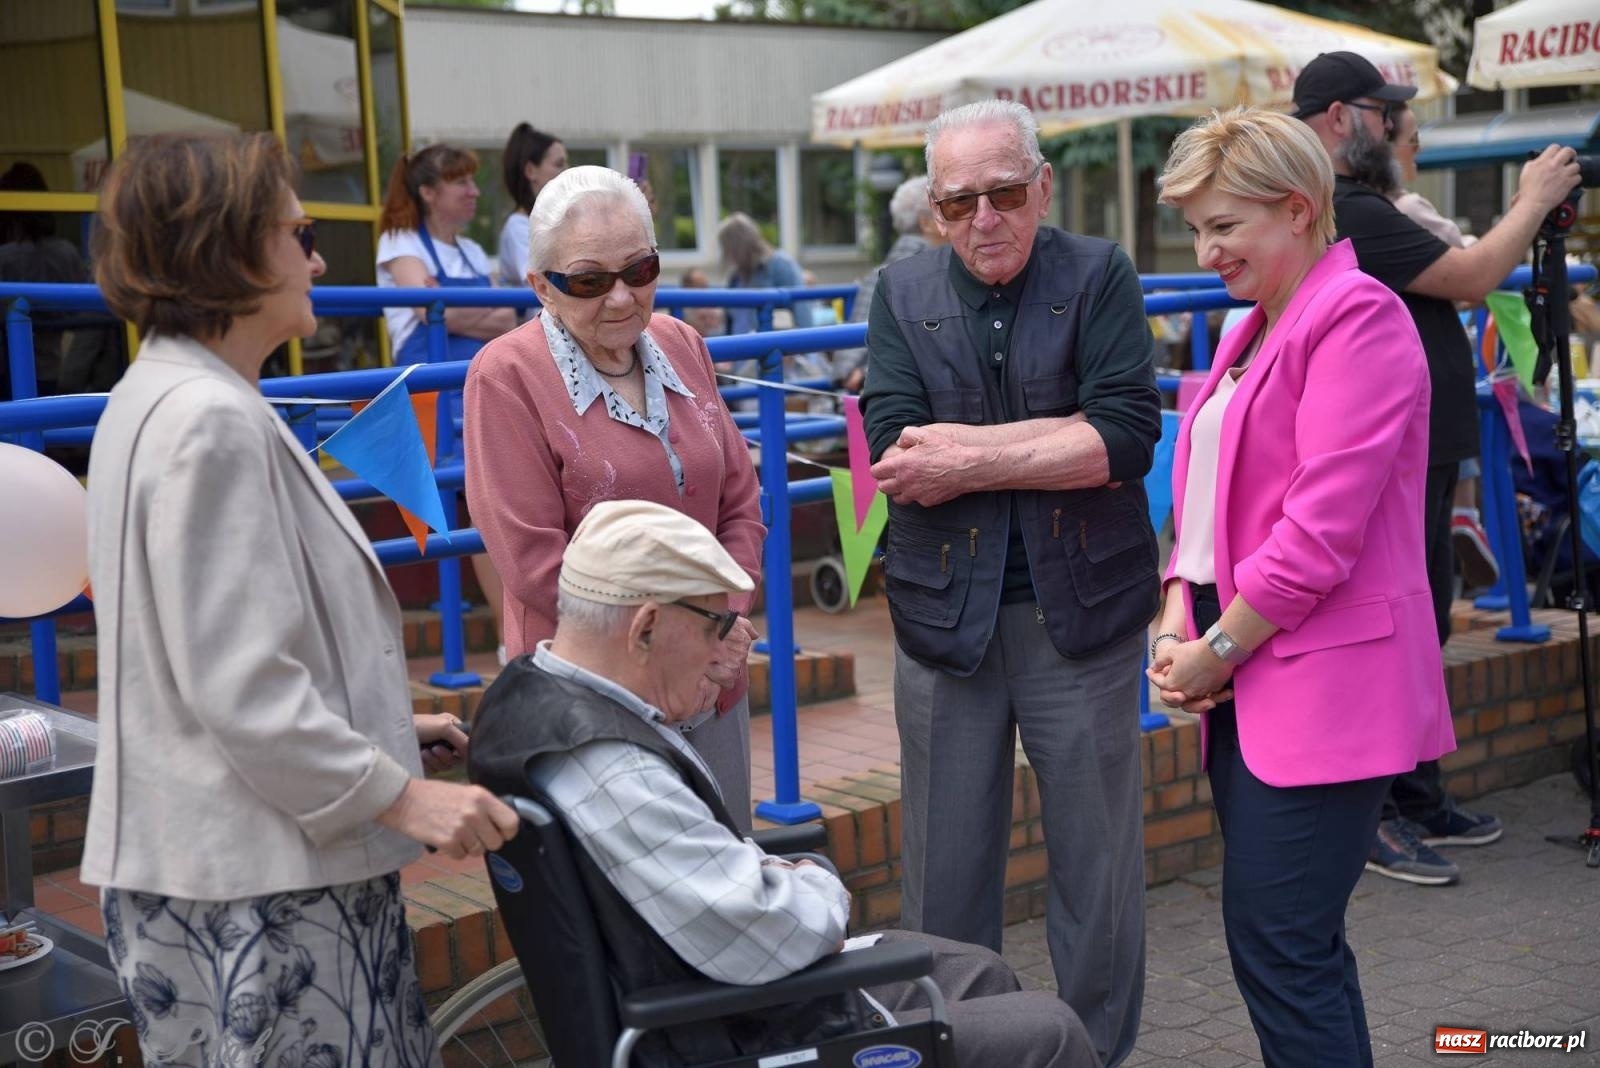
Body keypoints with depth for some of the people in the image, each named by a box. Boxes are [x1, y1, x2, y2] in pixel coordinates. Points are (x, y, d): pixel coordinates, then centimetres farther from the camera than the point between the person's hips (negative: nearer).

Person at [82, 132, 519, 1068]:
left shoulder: (170, 397, 15)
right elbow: (243, 687, -22)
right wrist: (404, 796, -17)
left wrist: (384, 729, 18)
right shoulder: (210, 423, -19)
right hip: (255, 885, -10)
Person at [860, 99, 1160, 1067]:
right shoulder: (904, 294, 5)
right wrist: (1061, 439, -14)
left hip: (1080, 616, -1)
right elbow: (896, 458, -10)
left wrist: (967, 458, -16)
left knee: (1099, 862, 9)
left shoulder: (1100, 277, -1)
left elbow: (1127, 439, -15)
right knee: (947, 871, 10)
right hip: (945, 616, 2)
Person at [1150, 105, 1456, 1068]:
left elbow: (1323, 525, -19)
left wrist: (1220, 650, -12)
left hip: (1319, 688, -9)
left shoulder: (1358, 319, -12)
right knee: (1301, 945, 13)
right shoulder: (1254, 329, 18)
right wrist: (1180, 620, 4)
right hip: (1246, 684, 9)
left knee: (1279, 950, -8)